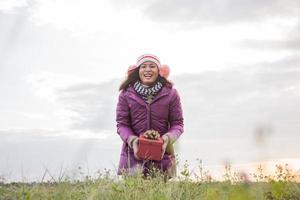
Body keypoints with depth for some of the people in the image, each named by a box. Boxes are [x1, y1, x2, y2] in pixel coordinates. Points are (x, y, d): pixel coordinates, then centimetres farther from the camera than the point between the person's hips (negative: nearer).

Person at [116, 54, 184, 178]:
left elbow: (177, 123, 1)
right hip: (133, 155, 0)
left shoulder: (170, 94, -1)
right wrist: (132, 140, -19)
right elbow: (122, 124, -1)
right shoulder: (126, 94, -2)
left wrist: (168, 138, -19)